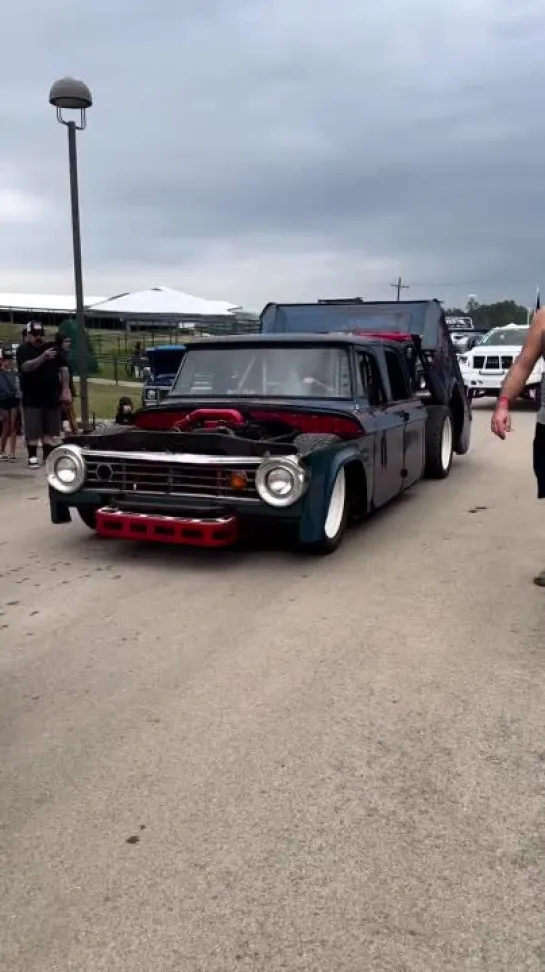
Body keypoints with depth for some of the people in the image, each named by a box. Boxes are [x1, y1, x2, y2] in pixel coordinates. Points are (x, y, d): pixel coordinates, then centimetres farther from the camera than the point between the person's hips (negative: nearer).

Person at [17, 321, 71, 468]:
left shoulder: (53, 348, 8)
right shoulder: (23, 349, -3)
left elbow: (63, 369, 8)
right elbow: (26, 367, -21)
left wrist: (65, 390, 0)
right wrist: (43, 357, -36)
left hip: (52, 396, 3)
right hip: (32, 398, -3)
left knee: (49, 430, 7)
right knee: (32, 431, -2)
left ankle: (48, 456, 13)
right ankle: (32, 457, 6)